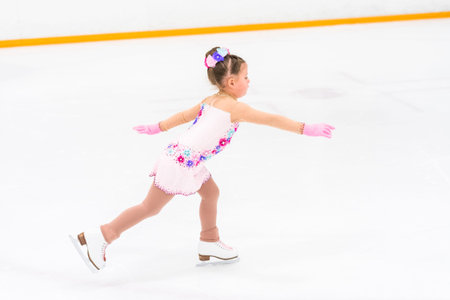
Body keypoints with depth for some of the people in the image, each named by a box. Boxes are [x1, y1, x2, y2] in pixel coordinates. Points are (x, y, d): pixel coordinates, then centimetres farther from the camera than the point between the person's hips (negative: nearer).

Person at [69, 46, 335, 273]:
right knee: (151, 208, -2)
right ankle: (98, 238, 2)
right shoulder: (235, 107, -12)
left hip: (188, 161, 10)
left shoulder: (211, 101, 13)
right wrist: (306, 129, -13)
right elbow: (271, 119, -15)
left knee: (211, 192, 22)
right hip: (182, 163, -10)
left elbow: (183, 115, 24)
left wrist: (157, 128, 36)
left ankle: (209, 244, 36)